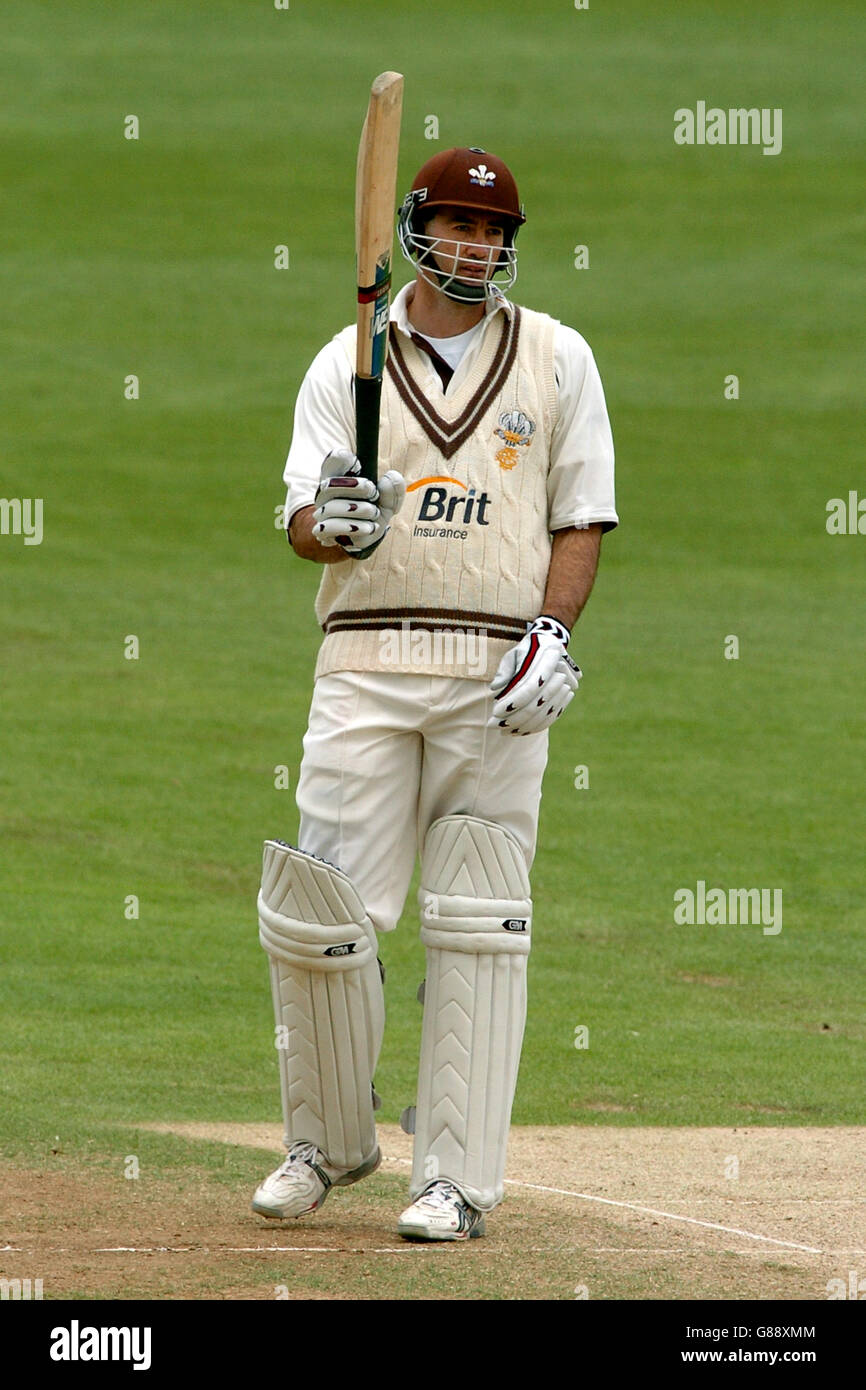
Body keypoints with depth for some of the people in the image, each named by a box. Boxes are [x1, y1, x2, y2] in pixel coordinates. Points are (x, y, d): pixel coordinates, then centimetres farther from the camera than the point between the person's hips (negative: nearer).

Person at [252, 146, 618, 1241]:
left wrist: (553, 632, -8)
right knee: (319, 910, -5)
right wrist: (337, 525, -21)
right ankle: (328, 1144, 15)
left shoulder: (557, 359, 9)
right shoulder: (348, 362, 9)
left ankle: (457, 1177, -1)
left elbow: (581, 516, 7)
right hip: (366, 665, 1)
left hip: (498, 677, 0)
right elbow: (302, 521, 3)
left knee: (478, 929, -3)